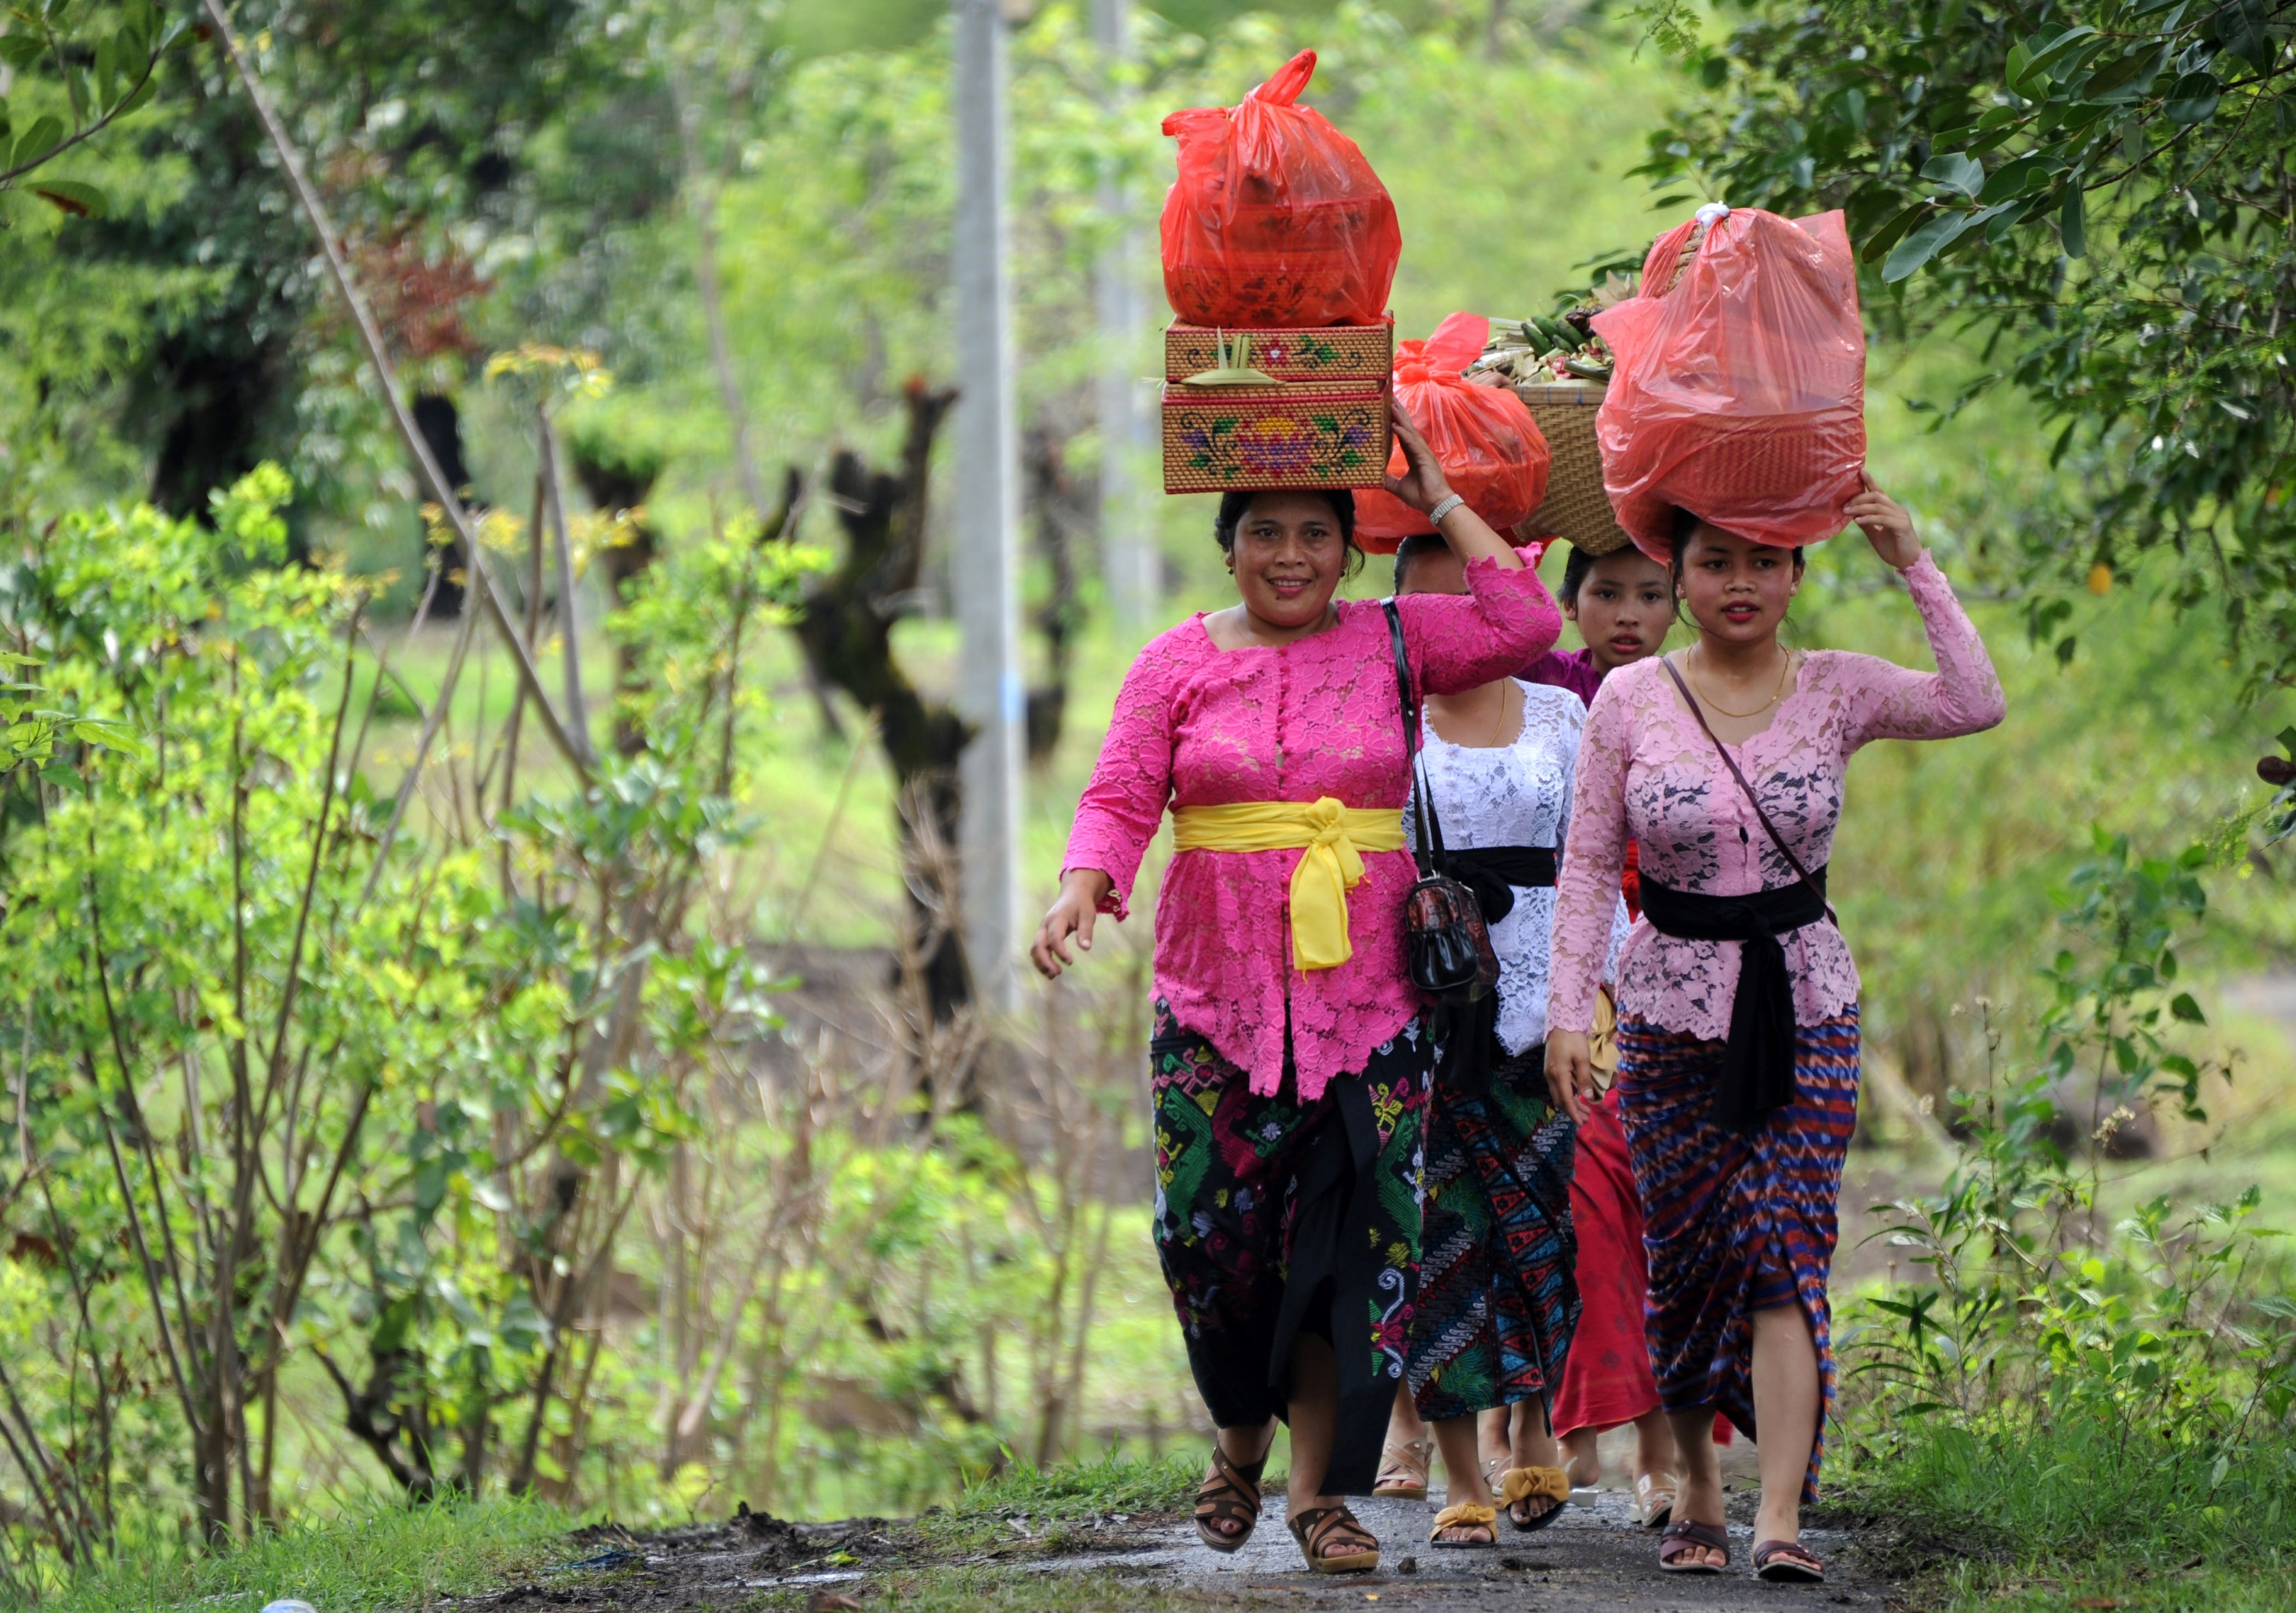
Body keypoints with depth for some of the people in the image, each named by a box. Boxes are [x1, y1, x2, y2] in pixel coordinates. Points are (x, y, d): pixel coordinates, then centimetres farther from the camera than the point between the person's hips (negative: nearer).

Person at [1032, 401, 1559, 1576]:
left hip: (1364, 1000, 0)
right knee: (1211, 1228, -4)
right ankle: (1241, 1438, 24)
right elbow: (1121, 796, -1)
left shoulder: (1389, 643, 7)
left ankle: (1319, 1486, 5)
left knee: (1355, 1238, -5)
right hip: (1214, 1001, 0)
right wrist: (1082, 889, -20)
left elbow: (1526, 625, -5)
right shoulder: (1180, 663, 7)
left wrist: (1438, 503, 0)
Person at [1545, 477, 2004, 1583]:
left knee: (1785, 1251, -11)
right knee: (1686, 1257, 4)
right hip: (1674, 1012, 0)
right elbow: (1589, 866, 2)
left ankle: (1782, 1518, -17)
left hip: (1807, 1006, 0)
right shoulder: (1632, 701, -1)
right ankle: (1697, 1492, 22)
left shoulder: (1834, 692, 1)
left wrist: (1915, 566, -14)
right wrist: (1569, 1008, -5)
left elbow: (1977, 704, -14)